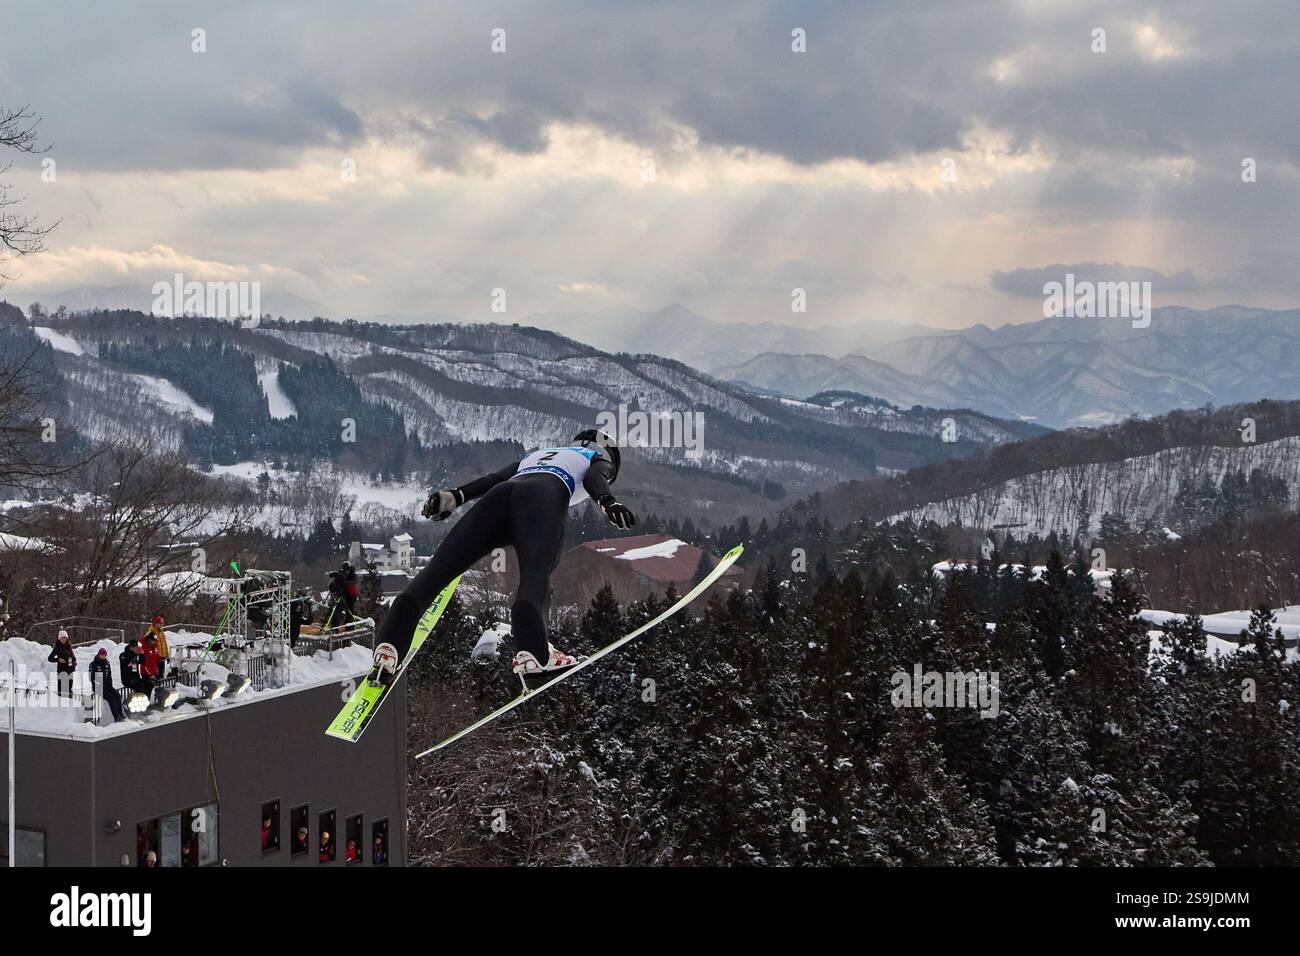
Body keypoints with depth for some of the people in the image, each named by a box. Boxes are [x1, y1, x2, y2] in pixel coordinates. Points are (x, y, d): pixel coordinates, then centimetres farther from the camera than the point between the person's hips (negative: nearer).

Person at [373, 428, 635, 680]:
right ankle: (531, 652, -48)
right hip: (544, 497, -4)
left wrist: (456, 496, 16)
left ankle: (388, 647, -19)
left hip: (499, 496, 4)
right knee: (535, 574, -24)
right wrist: (608, 503, -11)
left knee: (439, 568, -6)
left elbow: (495, 477, 28)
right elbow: (593, 479, 7)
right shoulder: (599, 460, 32)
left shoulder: (536, 455, 45)